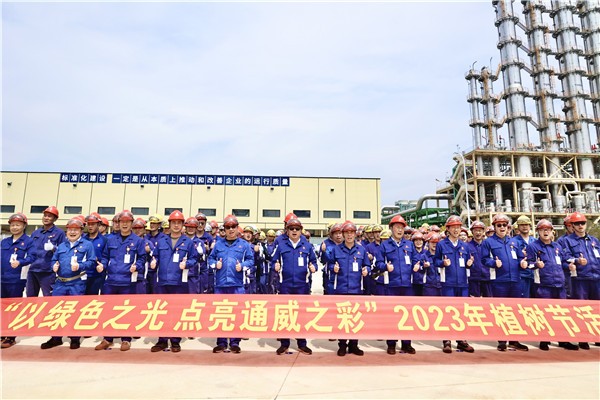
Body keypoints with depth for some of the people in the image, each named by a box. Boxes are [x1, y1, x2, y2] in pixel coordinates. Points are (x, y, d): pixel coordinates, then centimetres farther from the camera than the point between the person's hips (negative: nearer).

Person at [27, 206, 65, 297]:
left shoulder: (59, 233, -2)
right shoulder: (35, 233, 16)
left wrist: (53, 248, -22)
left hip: (47, 271, -6)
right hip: (32, 270, 6)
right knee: (30, 298, 13)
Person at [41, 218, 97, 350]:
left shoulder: (87, 245, 1)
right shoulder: (61, 246, 18)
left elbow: (92, 262, -5)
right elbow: (54, 260, 20)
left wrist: (80, 266, -22)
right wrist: (54, 266, -2)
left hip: (77, 283, -5)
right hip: (60, 282, 5)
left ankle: (75, 338, 14)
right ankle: (56, 337, 20)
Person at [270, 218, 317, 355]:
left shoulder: (307, 246, 5)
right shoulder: (281, 246, 4)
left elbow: (313, 261, 9)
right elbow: (273, 261, 6)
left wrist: (313, 267, -12)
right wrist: (276, 266, -16)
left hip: (302, 285, 0)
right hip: (285, 285, 0)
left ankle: (302, 344, 21)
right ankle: (284, 343, 21)